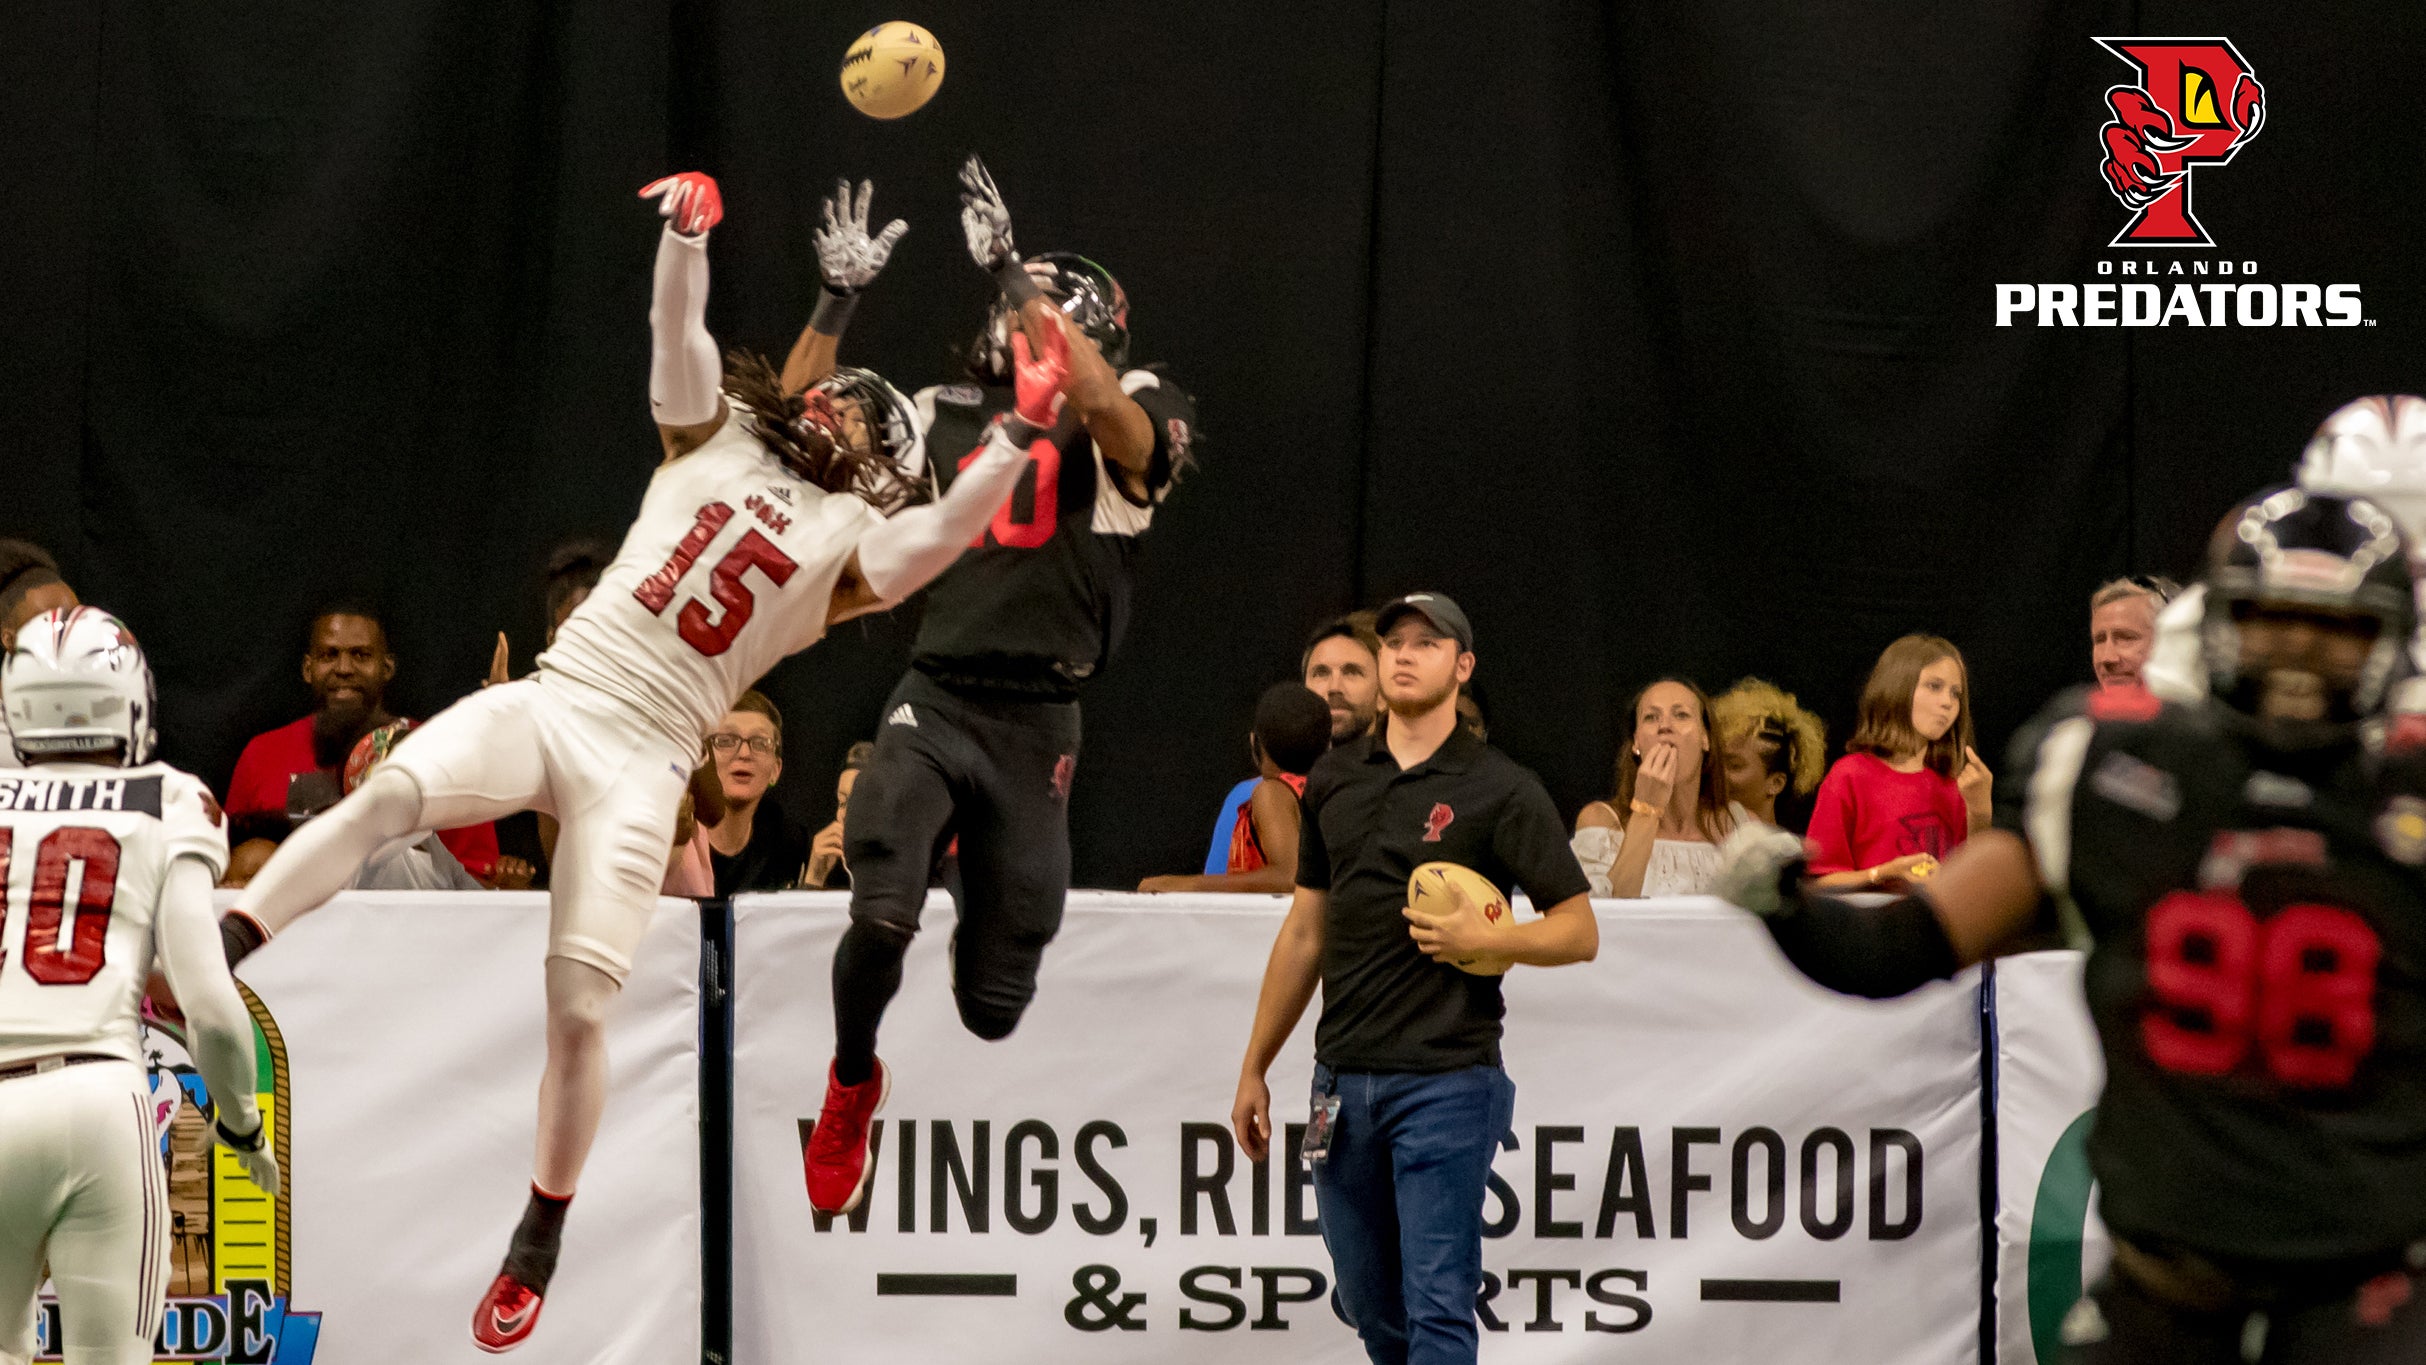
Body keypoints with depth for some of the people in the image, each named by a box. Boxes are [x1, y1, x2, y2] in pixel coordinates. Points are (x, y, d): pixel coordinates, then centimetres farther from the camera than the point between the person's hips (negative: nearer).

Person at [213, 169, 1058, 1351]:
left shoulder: (858, 542, 8)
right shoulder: (715, 442, 15)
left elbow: (946, 531, -12)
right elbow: (677, 331, 2)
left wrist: (1020, 430, -19)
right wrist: (687, 231, -14)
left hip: (641, 761, -2)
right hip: (549, 700, 2)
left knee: (580, 1003, -10)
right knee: (389, 794, -28)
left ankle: (539, 1246, 5)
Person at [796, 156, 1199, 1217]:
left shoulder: (1137, 416, 4)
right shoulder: (946, 413, 16)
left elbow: (1105, 408, -20)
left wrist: (1014, 272, -18)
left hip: (1035, 729, -2)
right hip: (932, 702, 2)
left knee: (997, 999, 2)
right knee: (882, 913, -22)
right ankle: (851, 1081, 6)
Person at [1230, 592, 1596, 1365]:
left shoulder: (1502, 791, -3)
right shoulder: (1335, 779, 13)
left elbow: (1579, 932, -2)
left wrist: (1485, 938, -19)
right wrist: (1255, 1068, 18)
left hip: (1447, 1079, -6)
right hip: (1342, 1080, 6)